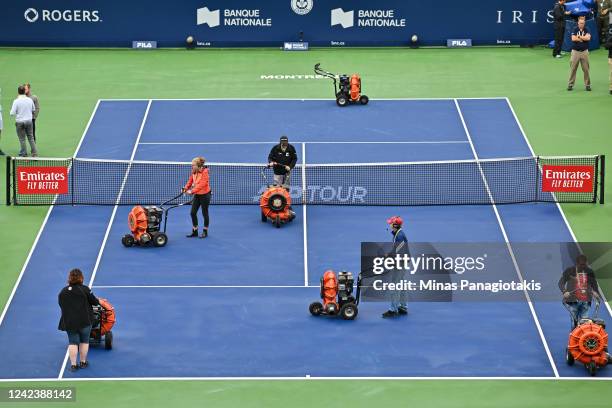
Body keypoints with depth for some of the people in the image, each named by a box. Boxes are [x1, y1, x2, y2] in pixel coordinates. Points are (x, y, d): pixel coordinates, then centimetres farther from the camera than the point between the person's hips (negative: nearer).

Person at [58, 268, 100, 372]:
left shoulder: (62, 292, 3)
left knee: (72, 343, 9)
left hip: (69, 322, 3)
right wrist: (99, 301, 19)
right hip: (84, 321, -3)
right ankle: (83, 362, 21)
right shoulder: (84, 289, -10)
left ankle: (73, 364, 5)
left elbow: (61, 305, 10)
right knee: (84, 341, 13)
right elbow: (93, 301, -3)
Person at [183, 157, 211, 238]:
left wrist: (192, 191, -33)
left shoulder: (204, 172, -21)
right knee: (193, 212, 3)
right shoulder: (193, 172, 0)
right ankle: (194, 231, 15)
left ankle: (205, 231, 21)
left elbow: (202, 184, -28)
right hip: (197, 195, 6)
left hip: (205, 195, -6)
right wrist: (186, 188, -12)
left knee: (204, 213, 7)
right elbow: (190, 181, 6)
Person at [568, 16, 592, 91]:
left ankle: (587, 84, 8)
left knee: (586, 69, 1)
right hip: (575, 51, -1)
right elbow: (573, 39, -14)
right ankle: (570, 84, 5)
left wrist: (579, 36, -11)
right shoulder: (575, 30, 1)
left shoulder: (586, 30, 4)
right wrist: (583, 38, -9)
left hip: (584, 52, 1)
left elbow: (588, 38, -14)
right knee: (573, 69, 0)